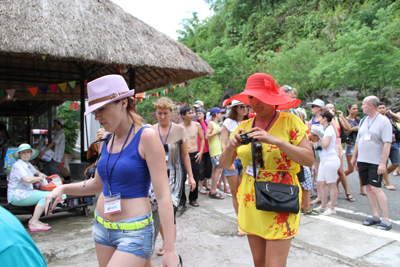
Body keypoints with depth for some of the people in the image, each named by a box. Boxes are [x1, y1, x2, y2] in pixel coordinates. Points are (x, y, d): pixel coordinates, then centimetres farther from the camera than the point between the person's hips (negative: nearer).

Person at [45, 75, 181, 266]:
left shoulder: (146, 137, -15)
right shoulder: (107, 142, 5)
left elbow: (163, 196, -17)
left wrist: (169, 250, -18)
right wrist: (63, 189, 5)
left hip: (134, 233, -6)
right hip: (102, 228, 7)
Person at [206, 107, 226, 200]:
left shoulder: (217, 125, 20)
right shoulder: (211, 123, -7)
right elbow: (207, 136, -17)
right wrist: (218, 132, -18)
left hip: (219, 149, 9)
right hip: (215, 150, -9)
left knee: (215, 169, 9)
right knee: (219, 169, -14)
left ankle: (212, 191, 14)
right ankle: (213, 192, -9)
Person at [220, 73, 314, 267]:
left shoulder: (290, 121, -5)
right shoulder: (244, 126, 7)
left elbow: (309, 159, -13)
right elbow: (224, 164, 7)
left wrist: (277, 141, -25)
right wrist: (231, 147, -15)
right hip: (250, 202, 4)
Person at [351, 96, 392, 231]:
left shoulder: (384, 121, -10)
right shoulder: (364, 121, 12)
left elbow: (387, 143, -15)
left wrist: (383, 163, -21)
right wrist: (354, 156, 18)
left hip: (375, 162, -6)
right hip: (362, 160, 6)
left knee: (376, 189, -9)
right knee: (369, 188, 8)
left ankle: (386, 219, 1)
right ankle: (375, 216, 16)